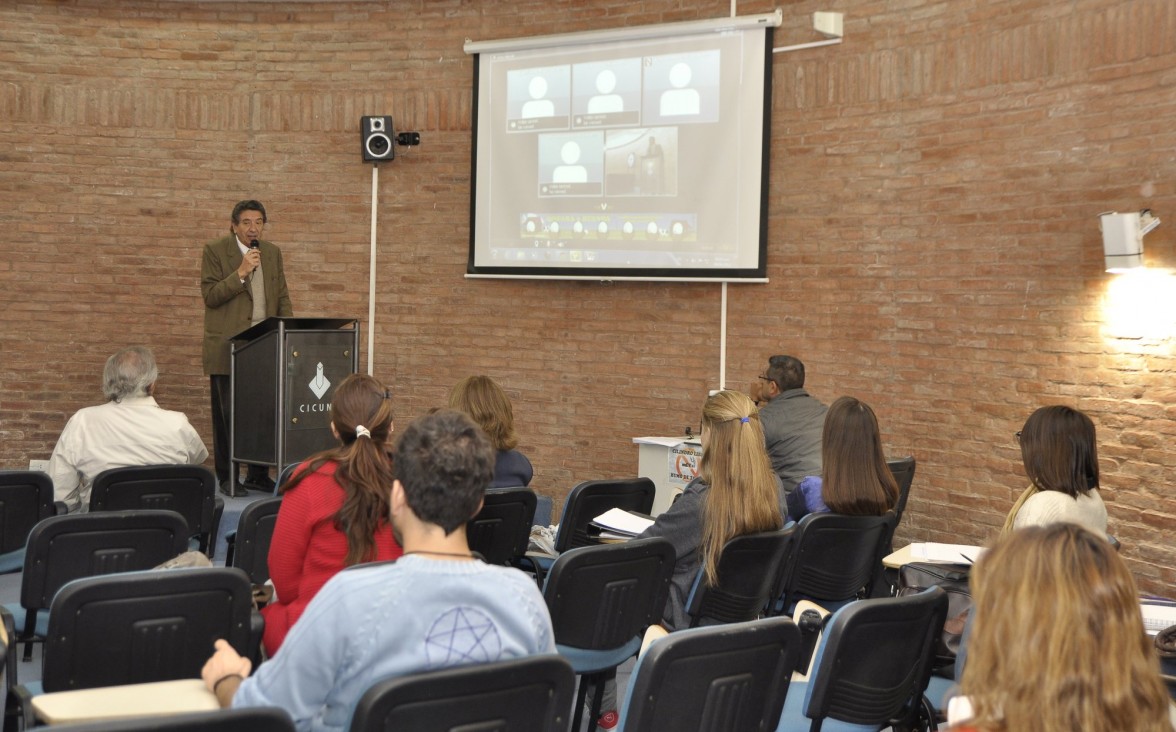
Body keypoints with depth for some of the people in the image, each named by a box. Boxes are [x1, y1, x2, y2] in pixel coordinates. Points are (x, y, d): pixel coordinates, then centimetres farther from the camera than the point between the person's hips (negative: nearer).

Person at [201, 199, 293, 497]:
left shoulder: (272, 253, 14)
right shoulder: (215, 251, -2)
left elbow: (282, 296, 16)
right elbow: (210, 296, -9)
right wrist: (241, 273, -18)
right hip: (227, 347, -4)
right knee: (227, 416, 0)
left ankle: (258, 475, 15)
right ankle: (227, 478, 8)